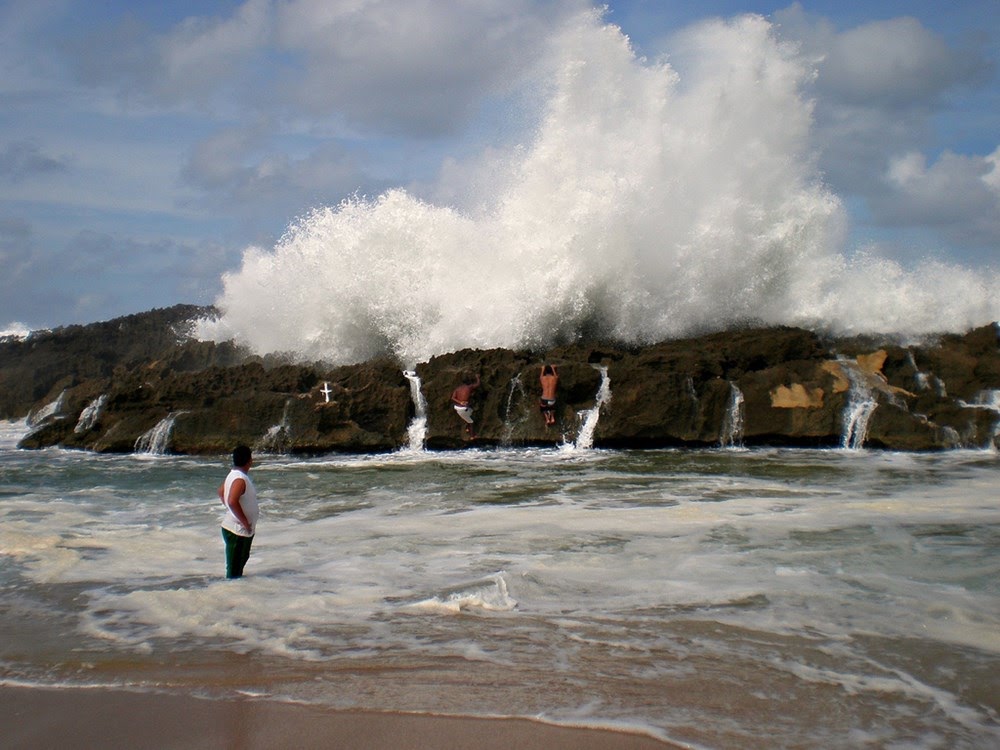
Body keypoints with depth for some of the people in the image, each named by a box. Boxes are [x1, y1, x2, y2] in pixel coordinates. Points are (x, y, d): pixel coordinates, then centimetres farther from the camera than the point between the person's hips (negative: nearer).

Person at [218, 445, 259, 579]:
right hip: (238, 531, -10)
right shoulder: (240, 479, -23)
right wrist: (245, 521, -25)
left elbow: (221, 492, 22)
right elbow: (232, 501, -33)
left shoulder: (234, 475, 8)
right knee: (234, 570, -2)